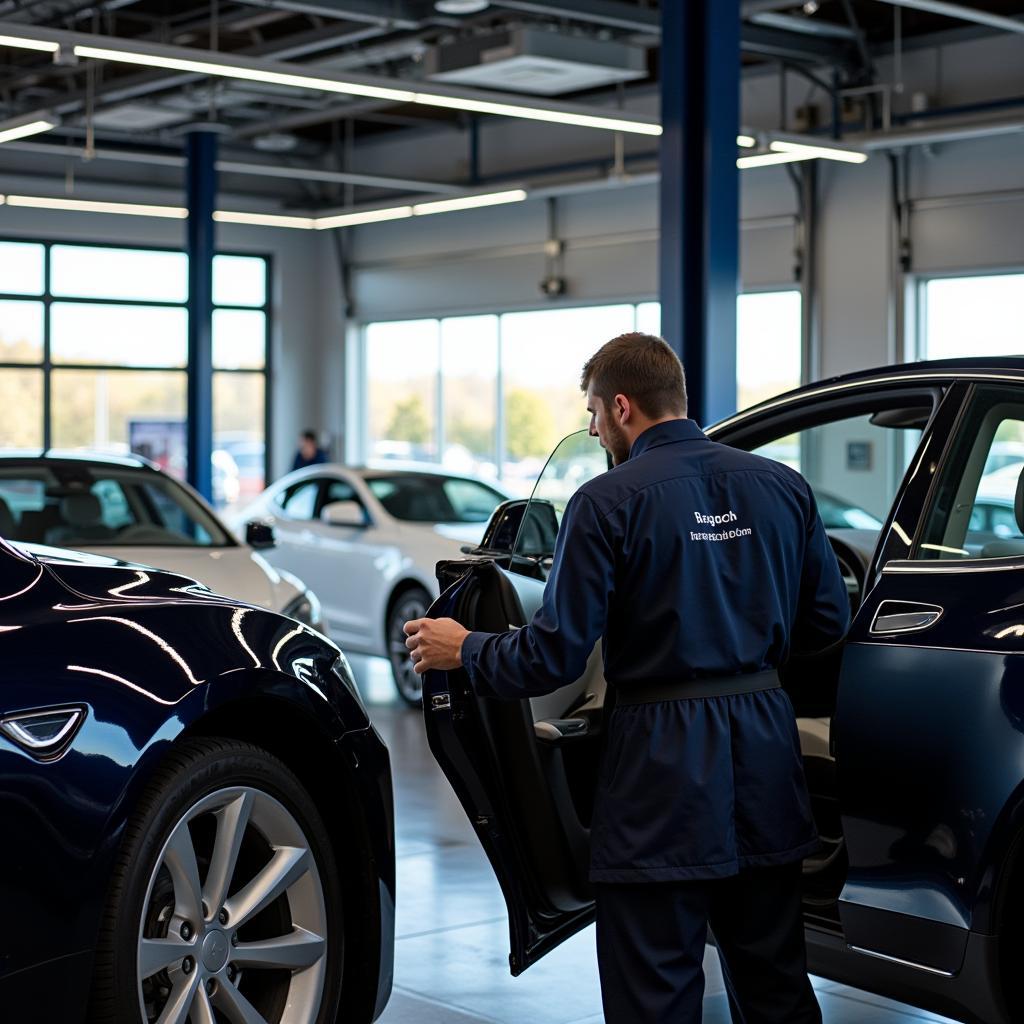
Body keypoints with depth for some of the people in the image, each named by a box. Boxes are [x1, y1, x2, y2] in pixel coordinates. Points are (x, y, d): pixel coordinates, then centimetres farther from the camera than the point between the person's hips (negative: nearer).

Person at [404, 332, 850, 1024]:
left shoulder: (607, 503, -11)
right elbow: (829, 621, 9)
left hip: (664, 760, -5)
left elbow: (556, 656, -12)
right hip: (766, 750, 5)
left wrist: (463, 650, 6)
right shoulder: (783, 486, 3)